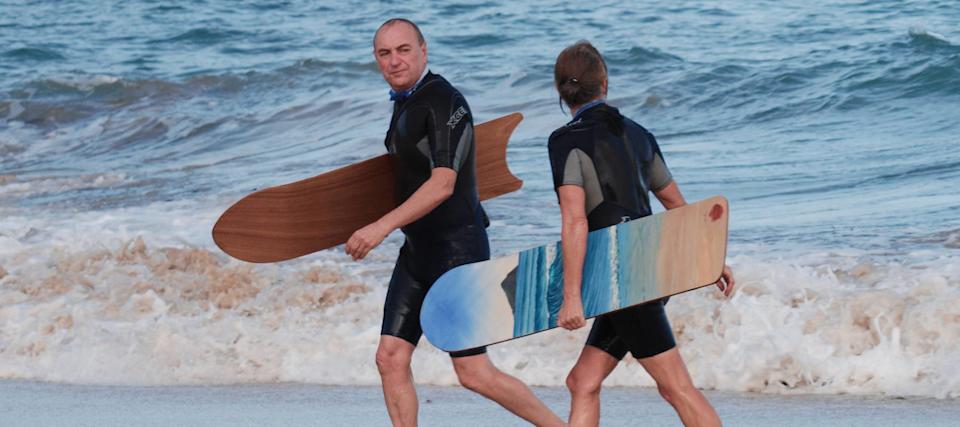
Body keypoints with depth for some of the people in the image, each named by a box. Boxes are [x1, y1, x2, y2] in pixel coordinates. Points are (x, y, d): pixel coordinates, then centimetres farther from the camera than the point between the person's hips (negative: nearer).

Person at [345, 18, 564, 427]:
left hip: (457, 248, -9)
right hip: (417, 250, 9)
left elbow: (442, 184, -25)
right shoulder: (404, 102, 13)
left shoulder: (444, 102, -15)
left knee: (473, 372, -8)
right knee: (391, 359, 0)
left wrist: (382, 227, -31)